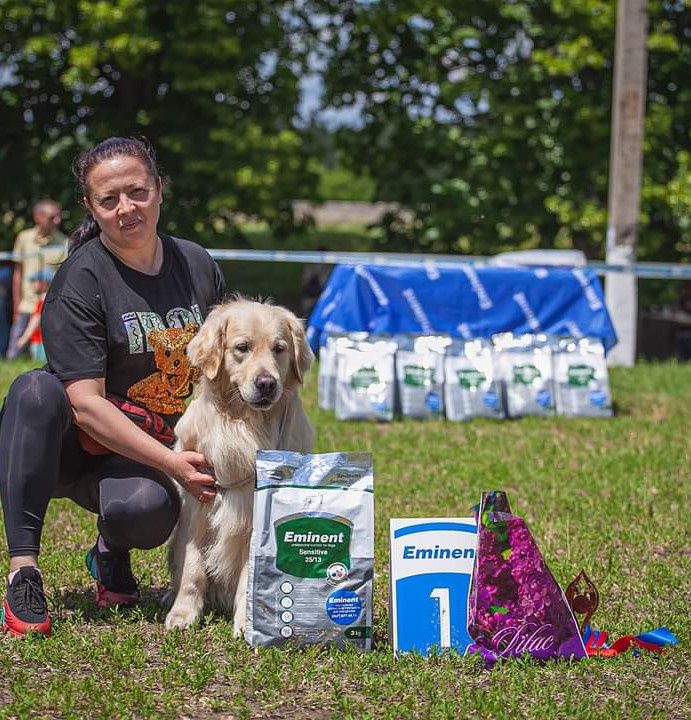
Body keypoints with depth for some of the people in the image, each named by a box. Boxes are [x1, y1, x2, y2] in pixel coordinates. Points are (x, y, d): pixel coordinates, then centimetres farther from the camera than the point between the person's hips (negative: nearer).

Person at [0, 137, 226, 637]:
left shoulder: (198, 266, 3)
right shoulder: (81, 280, -12)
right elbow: (86, 404, -20)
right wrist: (172, 463, -28)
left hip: (151, 454, 2)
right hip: (79, 446, -2)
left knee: (146, 508, -35)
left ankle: (111, 551, 4)